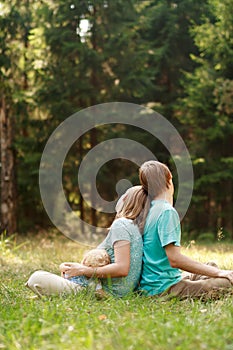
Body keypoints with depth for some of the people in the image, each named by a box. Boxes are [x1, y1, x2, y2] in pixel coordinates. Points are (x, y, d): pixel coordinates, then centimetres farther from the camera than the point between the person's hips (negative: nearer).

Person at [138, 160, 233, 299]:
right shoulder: (167, 212, -16)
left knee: (211, 266, 22)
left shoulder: (150, 209, 11)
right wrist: (218, 273, -18)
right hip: (164, 288, -10)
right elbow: (175, 259, -23)